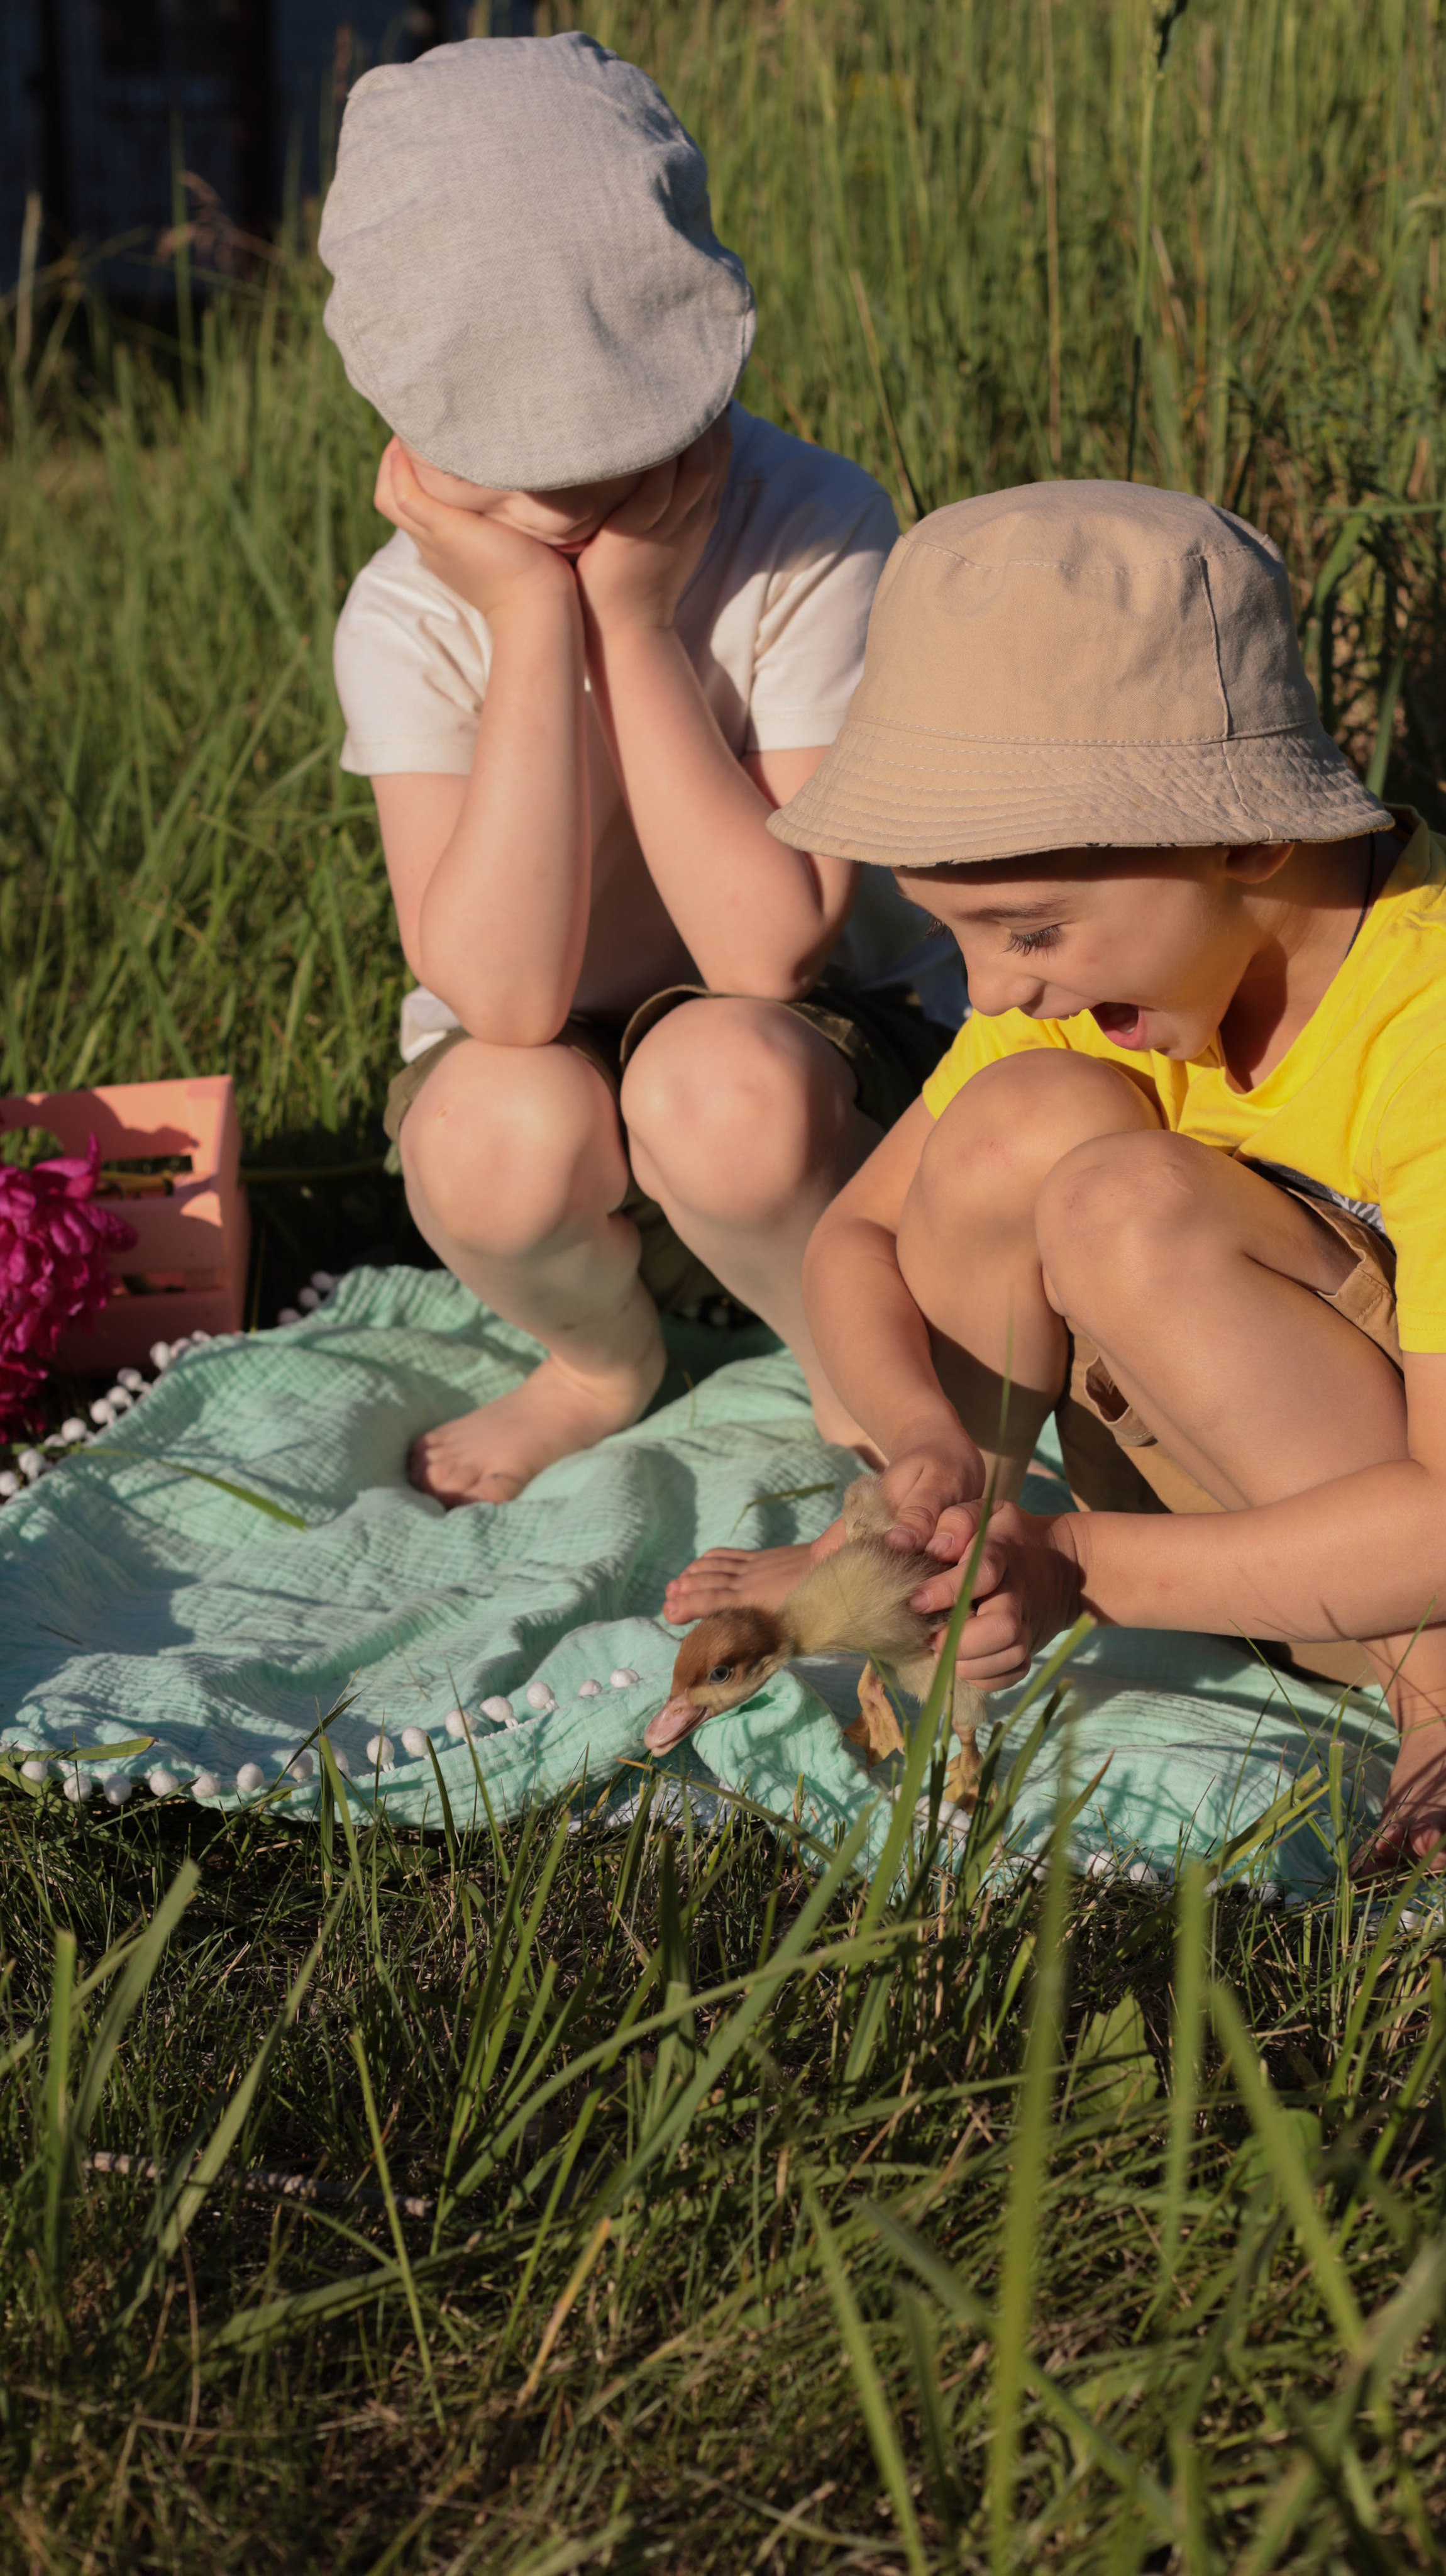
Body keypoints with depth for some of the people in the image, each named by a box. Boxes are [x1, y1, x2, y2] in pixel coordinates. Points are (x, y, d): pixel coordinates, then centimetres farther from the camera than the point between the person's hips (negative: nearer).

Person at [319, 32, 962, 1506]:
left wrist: (631, 621, -28)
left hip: (823, 1066, -2)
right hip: (540, 1061, 2)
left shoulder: (817, 536, -20)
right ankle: (599, 1360, 4)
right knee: (502, 1123, -32)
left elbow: (766, 952, -27)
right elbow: (505, 997, -28)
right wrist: (532, 624, -30)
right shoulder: (411, 613, -15)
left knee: (718, 1074, -35)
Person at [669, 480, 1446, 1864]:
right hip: (1242, 1497, 6)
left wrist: (1077, 1564, -35)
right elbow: (857, 1236, -3)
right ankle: (907, 1581, -3)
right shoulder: (1115, 939, -7)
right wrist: (930, 1443, -24)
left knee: (1126, 1212, -28)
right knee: (1025, 1121, -19)